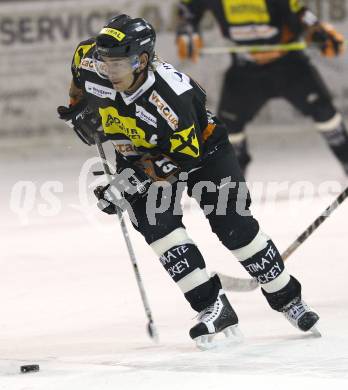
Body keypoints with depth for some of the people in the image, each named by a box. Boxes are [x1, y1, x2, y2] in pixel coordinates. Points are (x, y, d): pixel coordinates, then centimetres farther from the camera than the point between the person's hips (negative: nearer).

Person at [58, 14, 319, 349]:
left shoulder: (170, 94, -39)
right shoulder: (92, 63, -24)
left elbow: (185, 156, -32)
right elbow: (82, 53, 2)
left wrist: (134, 180, -36)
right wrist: (79, 107, 5)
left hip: (200, 147, -4)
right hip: (140, 156, 4)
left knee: (234, 228, -6)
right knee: (158, 226, -20)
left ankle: (287, 299, 14)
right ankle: (213, 308, -16)